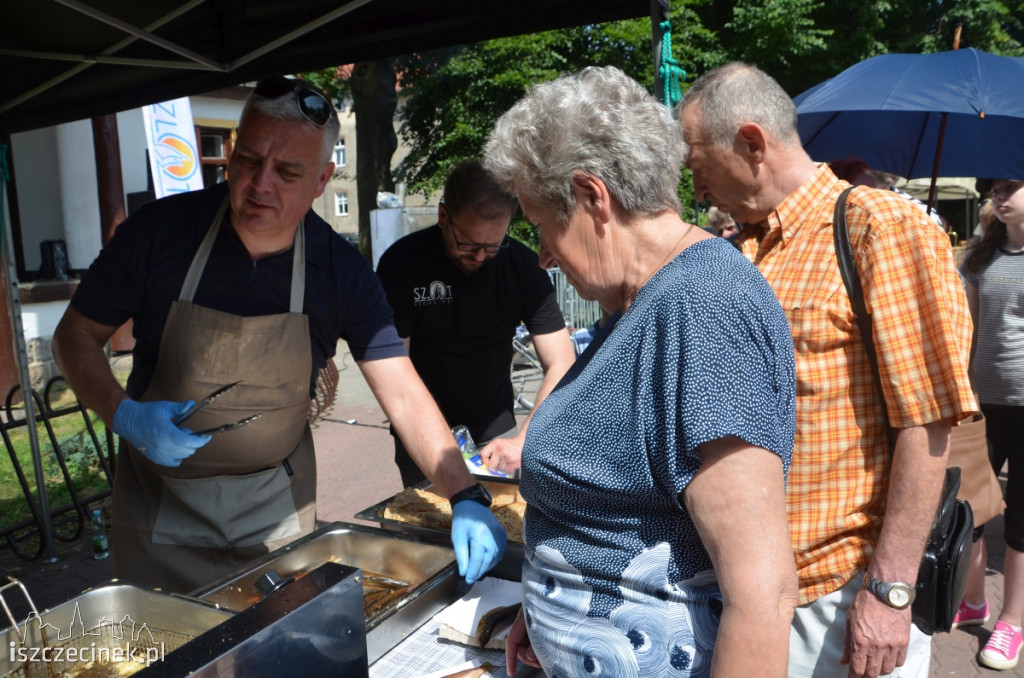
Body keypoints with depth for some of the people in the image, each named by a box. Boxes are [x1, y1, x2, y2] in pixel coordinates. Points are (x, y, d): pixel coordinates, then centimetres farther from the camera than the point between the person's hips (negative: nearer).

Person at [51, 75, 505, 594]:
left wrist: (464, 499, -27)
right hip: (162, 501, 0)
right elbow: (76, 335, -4)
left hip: (278, 504, 1)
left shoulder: (341, 270, -14)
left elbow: (404, 395, -16)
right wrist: (125, 416, -22)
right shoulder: (160, 230, -16)